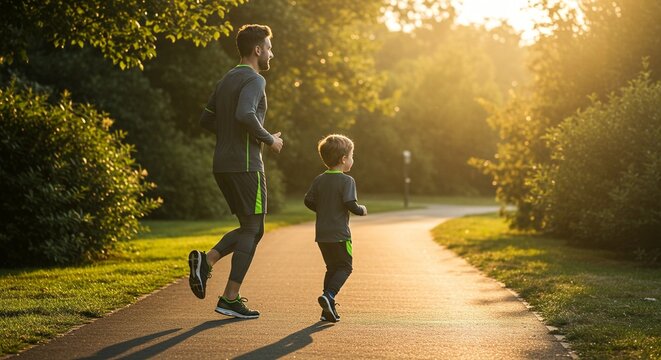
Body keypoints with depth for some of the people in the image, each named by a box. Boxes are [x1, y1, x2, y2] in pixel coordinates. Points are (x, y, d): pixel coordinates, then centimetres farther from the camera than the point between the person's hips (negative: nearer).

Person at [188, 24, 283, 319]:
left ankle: (205, 261, -1)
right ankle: (231, 299, -2)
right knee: (252, 230, -1)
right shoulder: (254, 80, -10)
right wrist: (269, 139, -13)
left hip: (223, 166, 9)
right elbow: (245, 115, -27)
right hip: (245, 165, -9)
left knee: (250, 229, 16)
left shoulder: (226, 80, 17)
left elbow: (207, 120, 20)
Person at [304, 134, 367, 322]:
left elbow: (308, 201, 8)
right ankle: (328, 295, -18)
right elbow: (350, 204, -19)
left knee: (332, 268, 16)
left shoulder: (319, 180, 8)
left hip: (322, 234, 6)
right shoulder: (347, 180, -11)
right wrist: (362, 210, 0)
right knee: (345, 266, 5)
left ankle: (329, 310, 13)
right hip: (339, 234, -6)